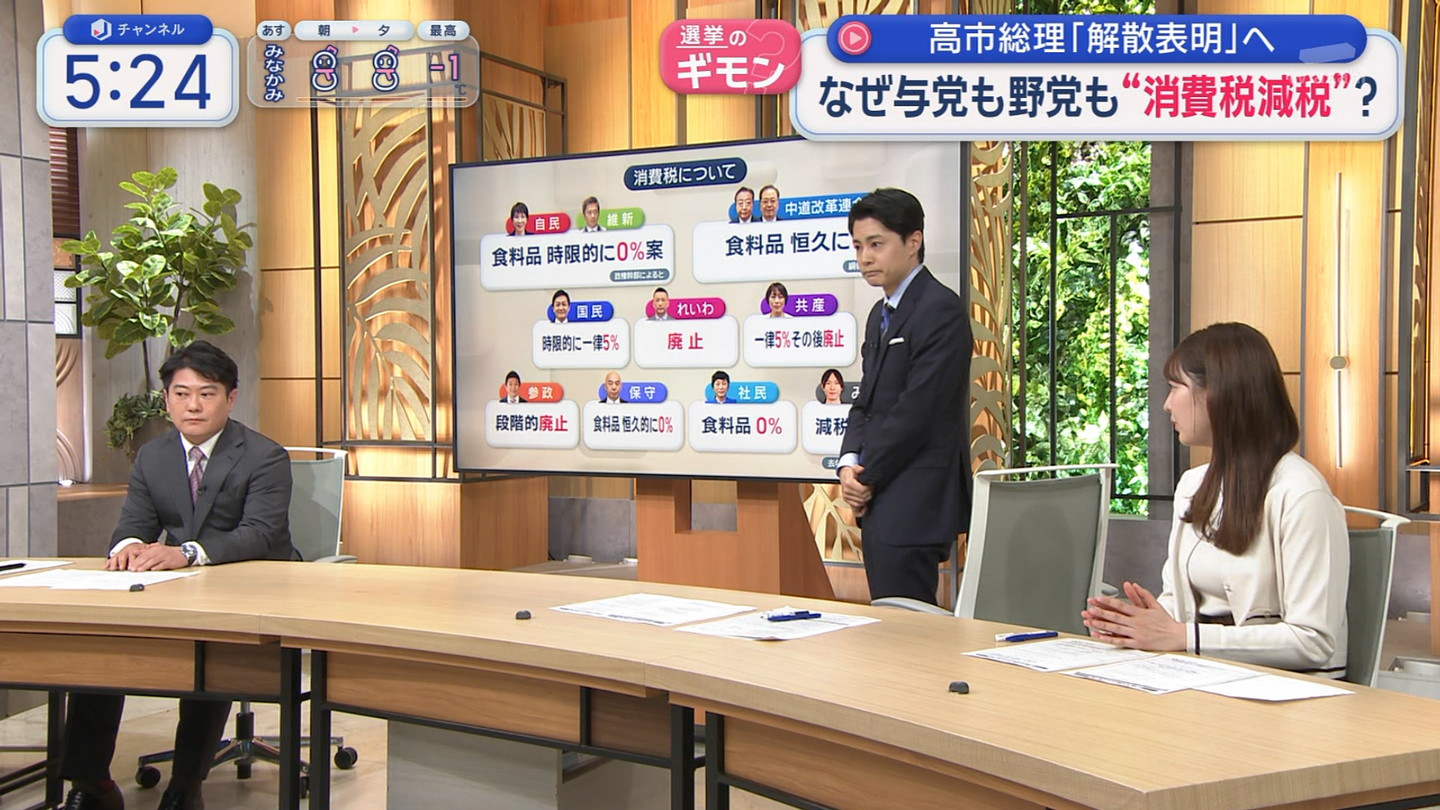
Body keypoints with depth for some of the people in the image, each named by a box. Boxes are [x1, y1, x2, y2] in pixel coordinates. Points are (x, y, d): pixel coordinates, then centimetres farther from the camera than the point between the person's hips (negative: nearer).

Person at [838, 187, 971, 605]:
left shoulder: (941, 310, -12)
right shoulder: (882, 313, 18)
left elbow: (917, 410, -18)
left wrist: (867, 479, -10)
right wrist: (849, 463, 1)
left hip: (914, 504, -9)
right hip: (881, 501, 9)